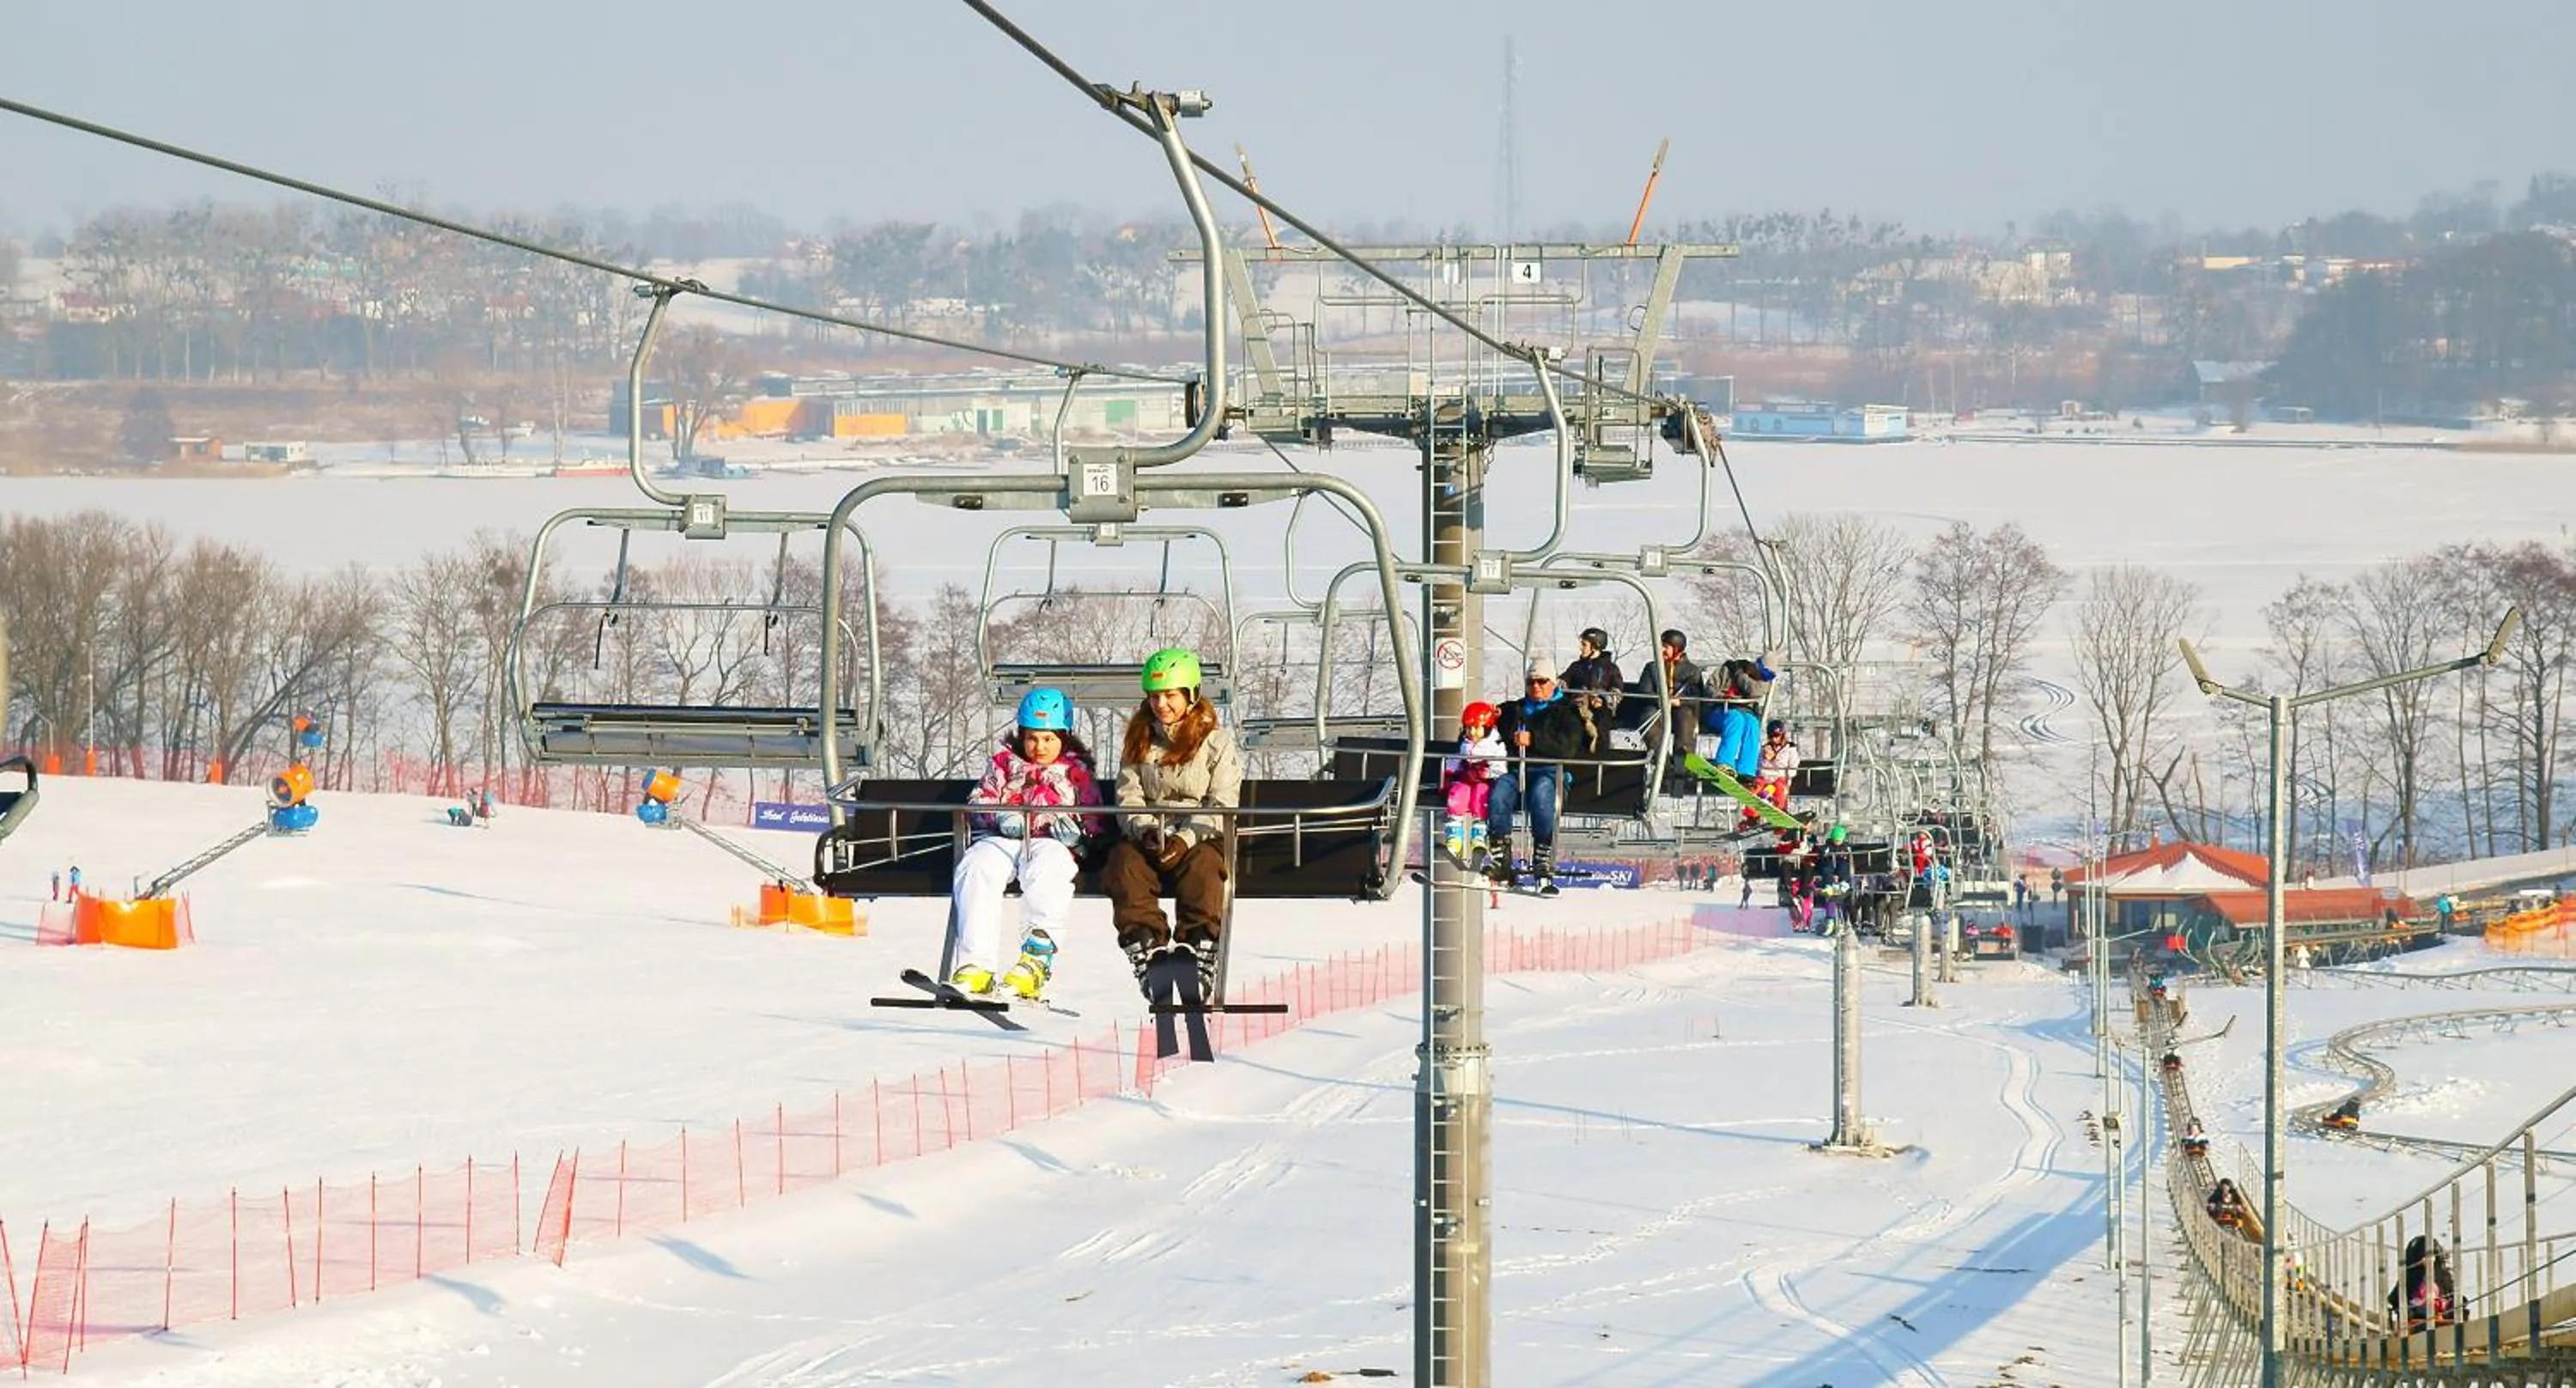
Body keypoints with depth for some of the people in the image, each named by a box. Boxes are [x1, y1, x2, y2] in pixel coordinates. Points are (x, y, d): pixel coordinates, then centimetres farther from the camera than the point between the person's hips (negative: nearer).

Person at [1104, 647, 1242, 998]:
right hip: (1147, 837, 3)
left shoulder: (1216, 741, 4)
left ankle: (1200, 951, -46)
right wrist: (1145, 830, -14)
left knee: (1202, 866, -37)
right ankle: (1145, 947, -43)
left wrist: (1186, 838, -19)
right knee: (1124, 862, -31)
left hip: (1201, 839, -3)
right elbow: (1129, 797, 8)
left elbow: (1221, 807, -3)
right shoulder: (1139, 740, 15)